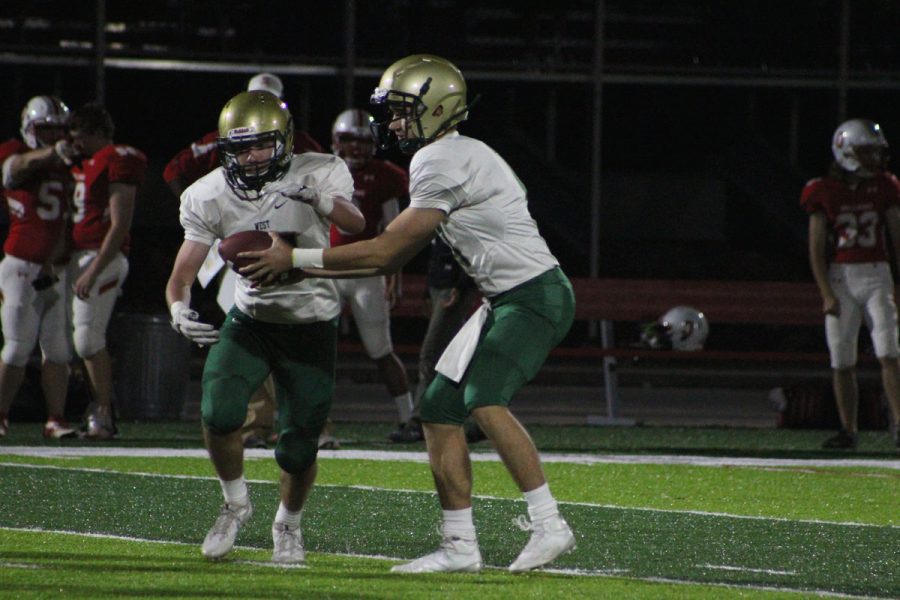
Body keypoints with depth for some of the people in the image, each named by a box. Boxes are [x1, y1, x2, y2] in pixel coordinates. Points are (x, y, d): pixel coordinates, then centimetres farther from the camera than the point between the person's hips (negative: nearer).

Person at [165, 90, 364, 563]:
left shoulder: (317, 175, -18)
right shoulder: (209, 197, -11)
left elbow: (355, 225, -35)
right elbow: (183, 272, -9)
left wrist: (324, 201, -58)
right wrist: (179, 310, -32)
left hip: (311, 324, -2)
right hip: (250, 317, 2)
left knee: (298, 448, -2)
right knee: (219, 413, -22)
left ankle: (288, 524, 30)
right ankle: (235, 504, 7)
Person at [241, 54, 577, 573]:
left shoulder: (445, 163, -17)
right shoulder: (443, 160, 15)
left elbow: (385, 251, -15)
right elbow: (392, 259, 15)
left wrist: (295, 258, -10)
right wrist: (298, 269, 12)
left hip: (537, 296, -11)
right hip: (506, 300, 11)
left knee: (485, 400, -25)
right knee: (441, 409, 7)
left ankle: (549, 525, -23)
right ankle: (460, 546, 10)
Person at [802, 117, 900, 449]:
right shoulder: (824, 192, -1)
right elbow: (816, 249, 0)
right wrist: (827, 294, -8)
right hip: (839, 277, 0)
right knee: (842, 362, 2)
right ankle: (848, 431, 11)